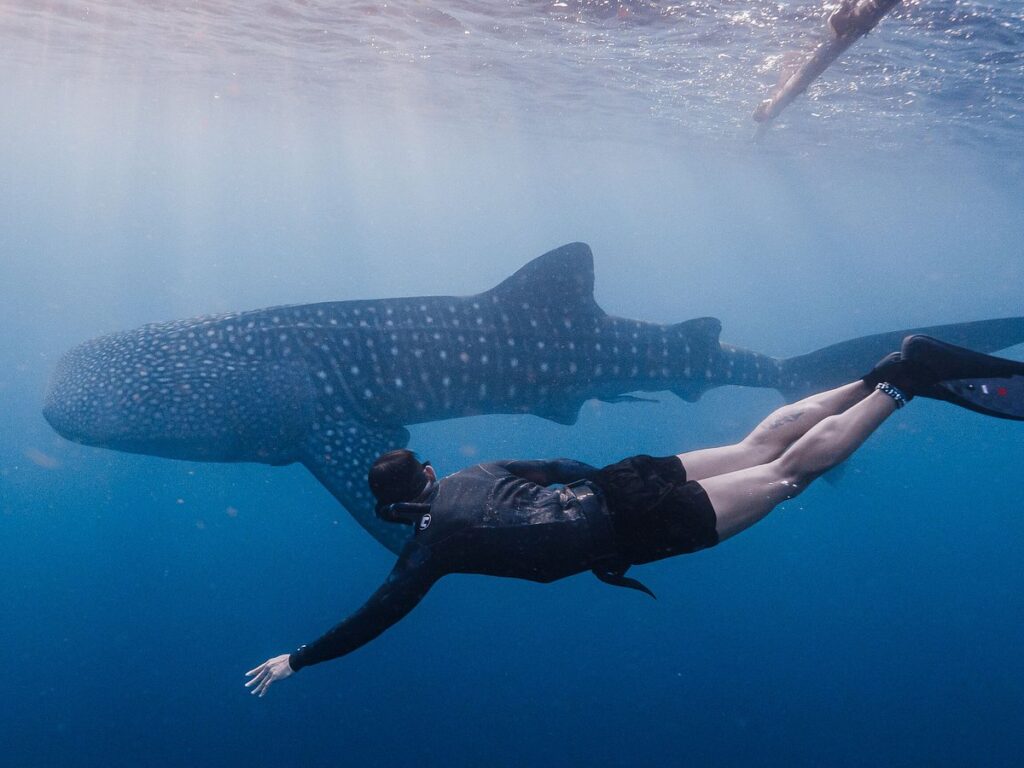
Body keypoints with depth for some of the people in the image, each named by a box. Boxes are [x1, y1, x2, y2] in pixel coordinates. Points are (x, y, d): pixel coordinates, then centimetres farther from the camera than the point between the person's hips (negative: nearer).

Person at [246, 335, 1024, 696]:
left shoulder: (433, 540, -8)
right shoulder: (470, 473, 12)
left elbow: (376, 616, -9)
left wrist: (296, 660, 1)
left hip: (629, 523, -6)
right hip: (621, 481, 6)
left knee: (788, 472, 3)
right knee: (757, 447, 16)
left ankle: (905, 380, 5)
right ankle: (891, 371, 15)